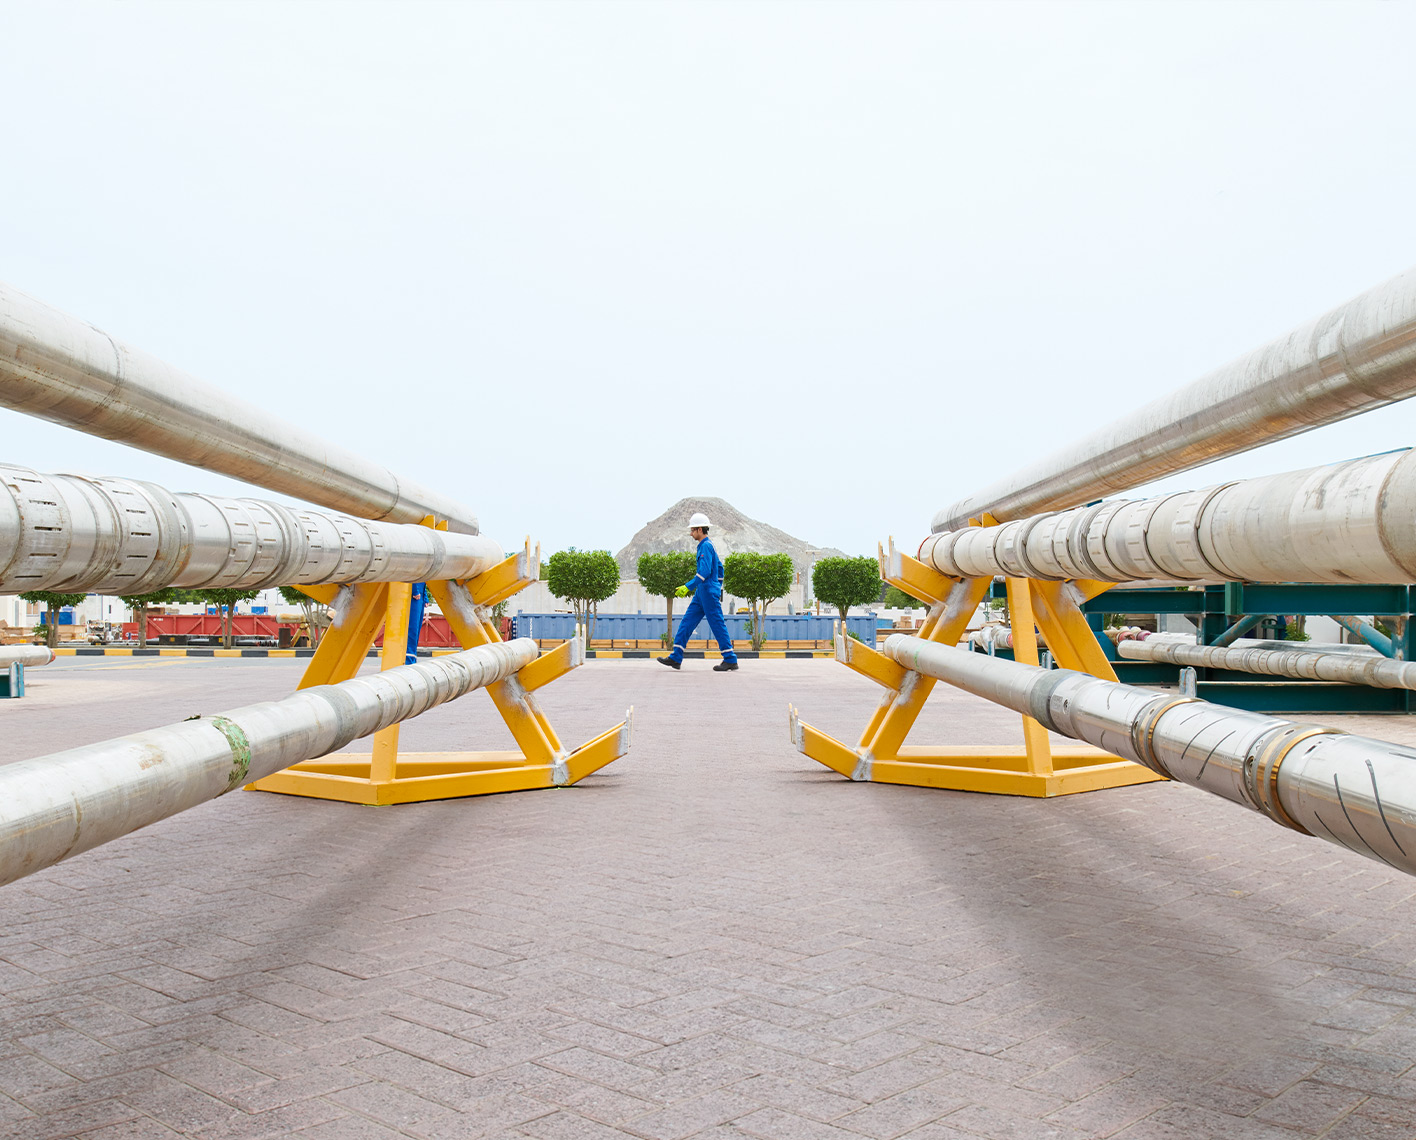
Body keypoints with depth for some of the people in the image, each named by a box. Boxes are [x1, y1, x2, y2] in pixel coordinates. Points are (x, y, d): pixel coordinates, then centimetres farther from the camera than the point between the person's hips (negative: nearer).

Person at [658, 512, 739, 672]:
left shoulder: (706, 546, -14)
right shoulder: (708, 545, 17)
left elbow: (704, 571, -22)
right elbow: (719, 567, 23)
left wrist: (688, 587, -22)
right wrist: (718, 587, 26)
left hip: (708, 592, -10)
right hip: (702, 593, 10)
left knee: (717, 624, -5)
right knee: (687, 621, 6)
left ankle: (730, 660, 0)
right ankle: (675, 658, 6)